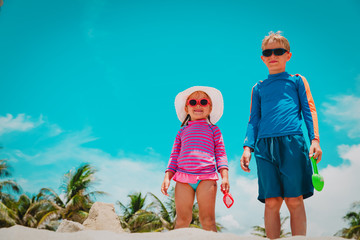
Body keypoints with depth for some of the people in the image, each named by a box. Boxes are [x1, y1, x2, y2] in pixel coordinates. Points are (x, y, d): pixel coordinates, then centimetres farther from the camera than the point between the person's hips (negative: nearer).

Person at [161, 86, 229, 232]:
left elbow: (220, 153, 11)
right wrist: (167, 177, 7)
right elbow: (174, 156, 19)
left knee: (207, 219, -8)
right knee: (182, 219, -4)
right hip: (183, 176, 2)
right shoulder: (182, 132, 23)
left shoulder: (213, 129, 18)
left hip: (206, 177, -1)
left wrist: (225, 177, -2)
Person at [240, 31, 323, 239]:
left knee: (294, 200, -5)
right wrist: (248, 147, 6)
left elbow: (309, 110, 11)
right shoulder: (258, 88, 23)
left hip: (292, 142, -2)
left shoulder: (297, 80, 18)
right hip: (265, 145, 2)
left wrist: (315, 139, -2)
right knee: (271, 202, -3)